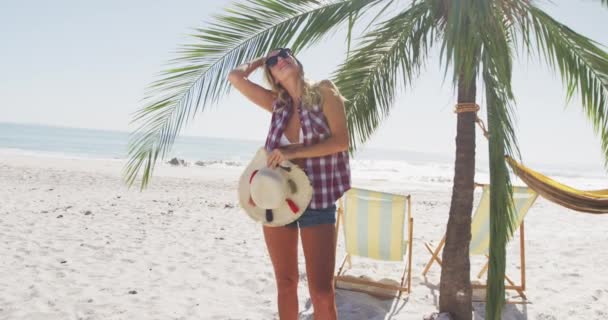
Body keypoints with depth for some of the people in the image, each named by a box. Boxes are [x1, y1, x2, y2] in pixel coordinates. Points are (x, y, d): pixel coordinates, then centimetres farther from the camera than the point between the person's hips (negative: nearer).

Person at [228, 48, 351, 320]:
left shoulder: (324, 93, -1)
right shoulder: (277, 103, 9)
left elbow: (341, 140, -10)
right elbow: (235, 77, 6)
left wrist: (294, 152, -14)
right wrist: (262, 58, 17)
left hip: (317, 200, -4)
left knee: (322, 291, -5)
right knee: (285, 283, 13)